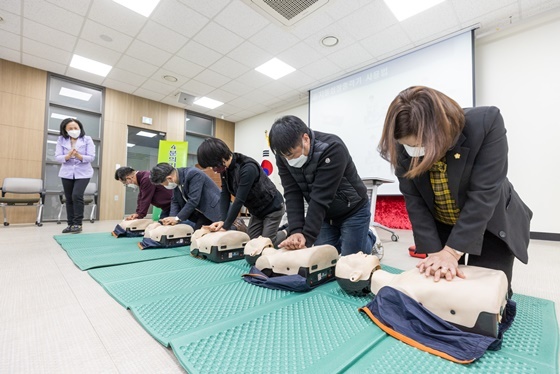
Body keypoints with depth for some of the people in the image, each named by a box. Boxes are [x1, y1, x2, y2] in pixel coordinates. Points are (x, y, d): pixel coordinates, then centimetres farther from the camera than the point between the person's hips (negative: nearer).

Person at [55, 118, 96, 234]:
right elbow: (57, 157, -3)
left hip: (83, 173, -3)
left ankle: (78, 224, -5)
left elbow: (91, 157, -9)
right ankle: (70, 224, 18)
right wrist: (67, 156, -23)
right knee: (69, 199, 8)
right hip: (67, 173, 4)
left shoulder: (87, 139, -3)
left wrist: (79, 156, -27)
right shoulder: (61, 140, 3)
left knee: (77, 196, -16)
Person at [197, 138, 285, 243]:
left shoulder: (248, 168, -31)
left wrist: (225, 226, -26)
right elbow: (225, 195, -8)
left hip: (272, 208, -7)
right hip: (257, 211, 8)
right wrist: (223, 220, -20)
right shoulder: (225, 169, -7)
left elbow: (239, 200, -31)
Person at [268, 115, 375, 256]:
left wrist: (307, 236, -34)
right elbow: (292, 194, -18)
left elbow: (321, 197, -34)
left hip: (352, 211, -5)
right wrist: (296, 231, -30)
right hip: (324, 214, 5)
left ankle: (370, 239, 33)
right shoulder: (284, 156, -15)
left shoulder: (332, 148, -32)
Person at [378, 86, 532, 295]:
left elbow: (482, 194, -31)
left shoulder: (486, 123, -28)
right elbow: (415, 203, -18)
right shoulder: (404, 148, -21)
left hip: (492, 223, -1)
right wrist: (434, 251, -23)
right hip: (439, 226, 2)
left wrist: (452, 251, -32)